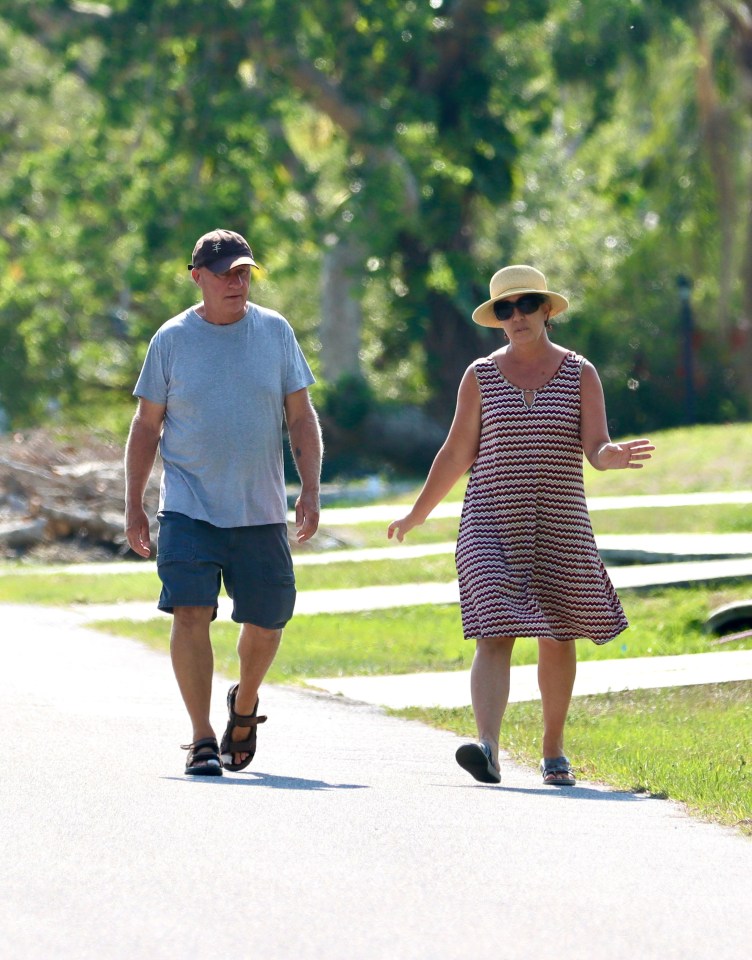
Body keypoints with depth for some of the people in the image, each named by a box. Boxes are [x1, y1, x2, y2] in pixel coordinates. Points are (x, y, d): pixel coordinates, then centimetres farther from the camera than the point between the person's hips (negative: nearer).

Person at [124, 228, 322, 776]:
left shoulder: (275, 332, 5)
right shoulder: (172, 339, 2)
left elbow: (302, 418, 8)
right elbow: (147, 426, 7)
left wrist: (310, 490, -2)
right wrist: (134, 505, 4)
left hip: (261, 510, 2)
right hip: (189, 509, -2)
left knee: (266, 620, 6)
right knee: (191, 613, -14)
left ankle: (245, 705, 35)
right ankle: (202, 740, -10)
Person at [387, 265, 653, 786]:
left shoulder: (580, 373, 4)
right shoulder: (481, 376, 5)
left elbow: (596, 447, -5)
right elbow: (457, 454, 11)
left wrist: (614, 455, -29)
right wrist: (417, 515, 13)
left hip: (560, 528, 1)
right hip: (492, 525, -1)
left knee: (558, 638, 10)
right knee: (495, 636, -15)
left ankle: (554, 749, 26)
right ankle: (488, 747, -28)